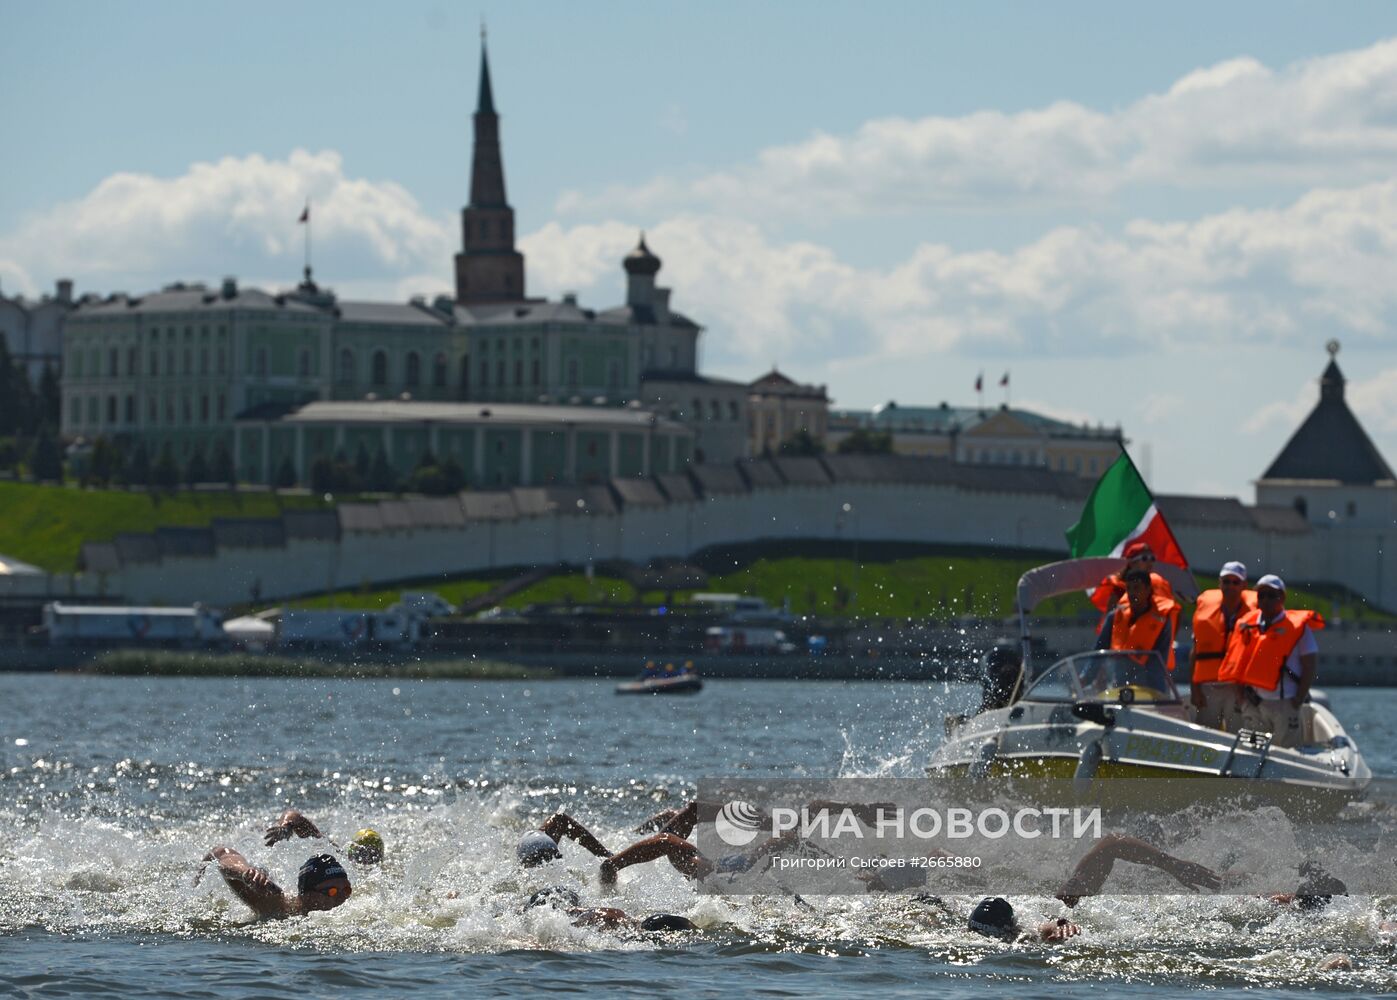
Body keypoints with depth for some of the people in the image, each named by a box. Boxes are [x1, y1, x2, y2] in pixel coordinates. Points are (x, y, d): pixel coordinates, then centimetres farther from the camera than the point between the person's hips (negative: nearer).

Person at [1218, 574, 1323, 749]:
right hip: (1252, 703, 5)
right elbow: (1238, 664, 16)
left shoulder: (1299, 628, -1)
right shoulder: (1247, 625, 10)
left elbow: (1309, 667, -3)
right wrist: (1241, 694, 5)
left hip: (1284, 703, -5)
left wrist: (1299, 700, -10)